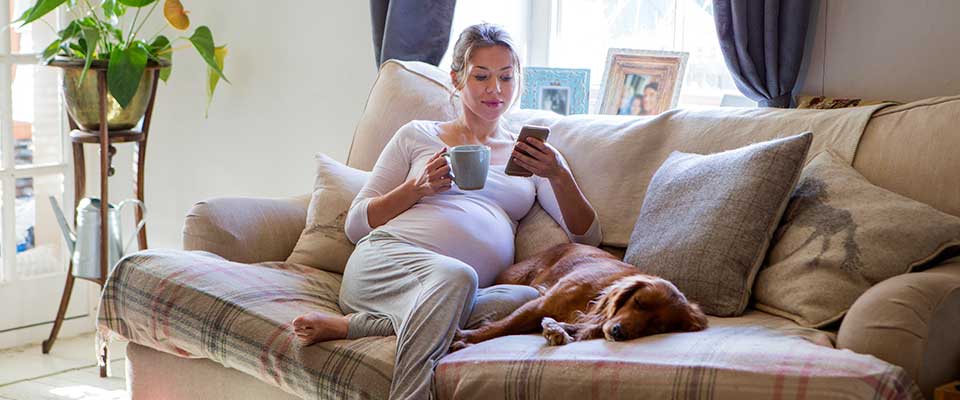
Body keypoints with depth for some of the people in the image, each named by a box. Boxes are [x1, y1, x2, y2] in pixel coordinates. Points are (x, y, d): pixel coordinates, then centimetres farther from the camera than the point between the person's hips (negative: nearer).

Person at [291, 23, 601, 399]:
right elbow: (356, 224, 15)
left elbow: (587, 237, 12)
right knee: (455, 276, -38)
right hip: (384, 258, -2)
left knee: (529, 299, -35)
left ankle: (351, 325, -29)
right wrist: (418, 187, 0)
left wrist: (559, 176, -5)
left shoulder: (530, 154, 24)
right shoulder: (417, 135, 20)